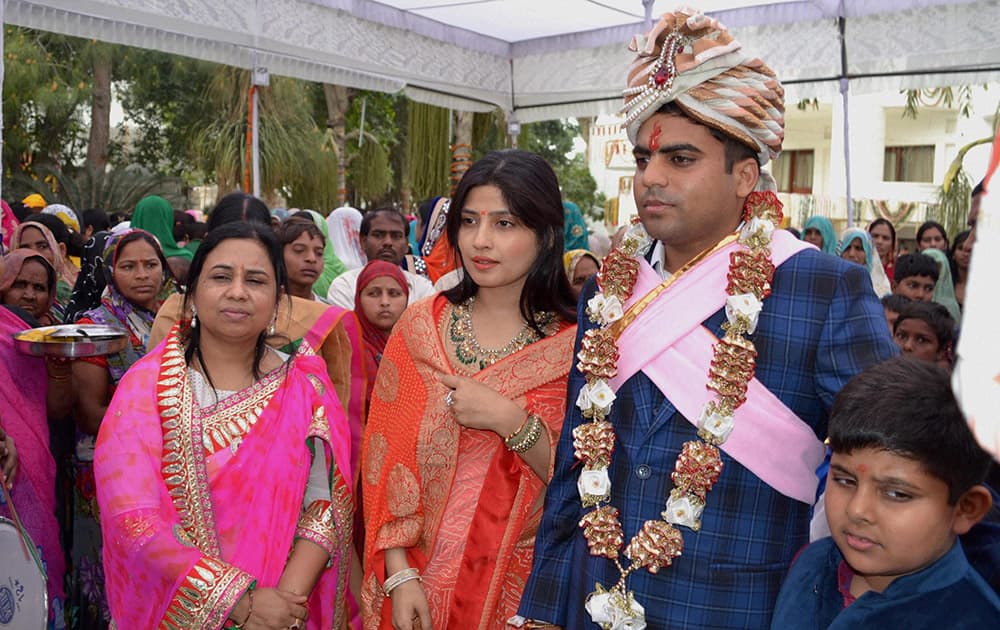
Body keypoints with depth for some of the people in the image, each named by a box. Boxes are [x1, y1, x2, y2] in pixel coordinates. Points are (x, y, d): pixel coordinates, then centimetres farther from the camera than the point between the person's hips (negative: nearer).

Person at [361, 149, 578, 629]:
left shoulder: (576, 345, -10)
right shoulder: (420, 326, -5)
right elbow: (389, 461, -4)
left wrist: (512, 421, -23)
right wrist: (400, 575, -9)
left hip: (526, 587, -1)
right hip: (422, 578, 1)